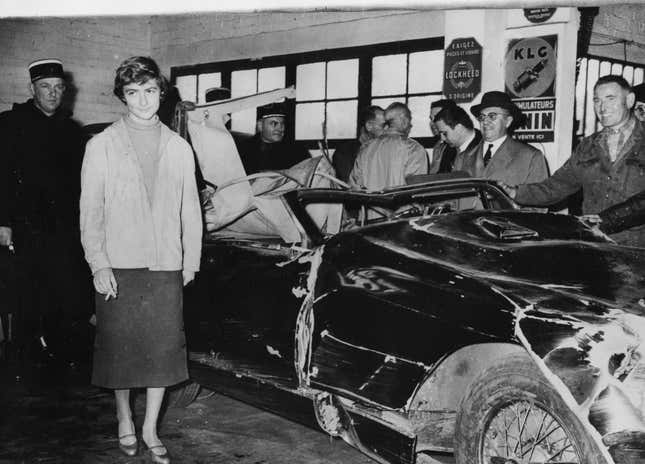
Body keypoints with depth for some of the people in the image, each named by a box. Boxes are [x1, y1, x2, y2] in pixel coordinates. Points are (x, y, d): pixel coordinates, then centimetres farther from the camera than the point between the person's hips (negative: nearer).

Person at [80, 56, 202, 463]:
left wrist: (191, 260, 7)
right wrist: (98, 263, -9)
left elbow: (190, 208, 10)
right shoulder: (102, 146, 1)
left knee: (164, 347, 4)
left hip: (166, 266, 2)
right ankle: (125, 421, 28)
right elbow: (90, 209, -2)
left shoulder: (179, 148, 7)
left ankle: (151, 429, 19)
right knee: (120, 346, 7)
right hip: (118, 266, -2)